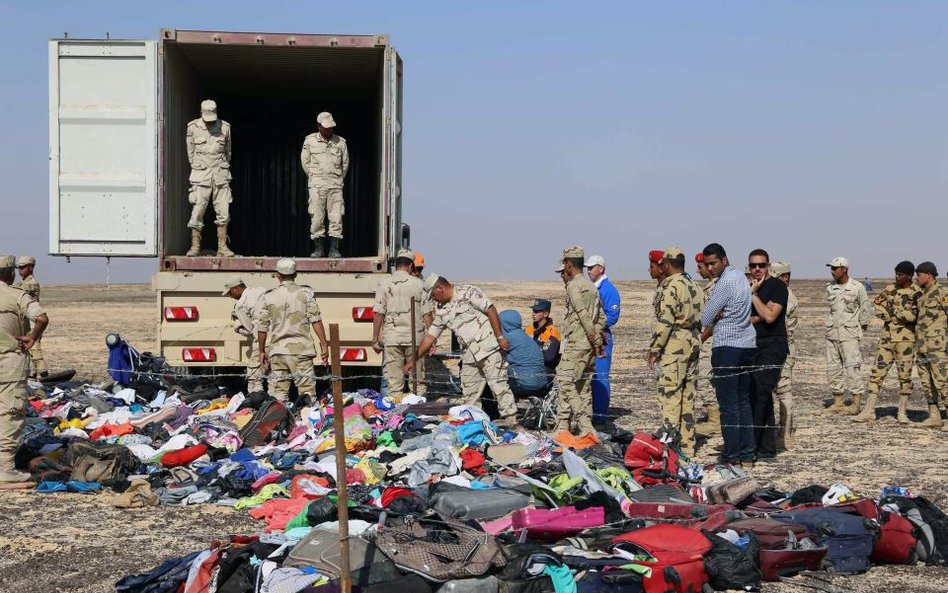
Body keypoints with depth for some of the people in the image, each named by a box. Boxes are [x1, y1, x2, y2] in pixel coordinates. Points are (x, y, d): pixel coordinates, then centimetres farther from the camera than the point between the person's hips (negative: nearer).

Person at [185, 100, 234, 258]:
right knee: (197, 212, -5)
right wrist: (197, 168, 11)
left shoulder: (225, 127, 4)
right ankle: (195, 246, 2)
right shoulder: (193, 127, 0)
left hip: (220, 175, 2)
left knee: (223, 212, -1)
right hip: (201, 176, -2)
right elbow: (191, 152, 9)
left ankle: (222, 247, 4)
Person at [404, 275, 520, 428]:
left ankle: (510, 418, -8)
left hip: (488, 345, -7)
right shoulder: (441, 311, 15)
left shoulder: (467, 292, -5)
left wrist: (500, 337, -15)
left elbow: (491, 310, -10)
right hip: (469, 354, 8)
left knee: (498, 383, -10)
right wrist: (413, 360, 16)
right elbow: (430, 337, 18)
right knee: (469, 390, 8)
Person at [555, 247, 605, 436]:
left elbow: (584, 316, -17)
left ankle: (563, 426, -14)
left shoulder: (573, 286, -11)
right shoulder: (590, 286, 17)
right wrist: (598, 339, 14)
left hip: (576, 344, -9)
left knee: (566, 382, -8)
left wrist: (596, 341, -14)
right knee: (583, 385, 11)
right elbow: (601, 317, 16)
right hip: (589, 345, 9)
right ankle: (585, 426, 13)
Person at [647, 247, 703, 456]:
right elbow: (700, 318, 16)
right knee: (688, 395, 12)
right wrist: (695, 340, 18)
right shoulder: (695, 287, 15)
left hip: (674, 345, -9)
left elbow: (664, 321, -17)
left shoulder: (670, 286, -12)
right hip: (693, 342, 9)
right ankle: (687, 444, 16)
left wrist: (654, 349, -12)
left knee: (669, 395, -6)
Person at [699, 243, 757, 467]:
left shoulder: (725, 282, -15)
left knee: (729, 405, -5)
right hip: (747, 345, 9)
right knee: (744, 401, 11)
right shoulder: (739, 276, 15)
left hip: (727, 347, -9)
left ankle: (731, 457, -3)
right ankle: (747, 455, 14)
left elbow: (705, 318, -9)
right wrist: (705, 335, 3)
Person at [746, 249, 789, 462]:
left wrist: (753, 295, -11)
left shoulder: (777, 286, -6)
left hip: (773, 347, -8)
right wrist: (756, 318, -7)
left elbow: (770, 316, -17)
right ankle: (767, 450, 12)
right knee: (762, 399, 8)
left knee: (760, 395, -15)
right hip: (753, 347, 8)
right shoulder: (749, 287, 17)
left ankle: (751, 447, -16)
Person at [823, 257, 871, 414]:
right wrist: (832, 325, 16)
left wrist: (862, 326, 7)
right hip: (832, 333, 6)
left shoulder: (857, 287, -4)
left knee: (851, 367, -9)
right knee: (832, 368, 5)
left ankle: (856, 404, -6)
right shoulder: (830, 288, 9)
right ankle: (837, 402, 11)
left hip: (849, 333, -6)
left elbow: (865, 309, 4)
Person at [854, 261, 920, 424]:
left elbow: (911, 316, -18)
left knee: (905, 375, 1)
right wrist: (902, 314, -10)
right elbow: (877, 307, -1)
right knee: (877, 373, 0)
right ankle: (869, 411, 1)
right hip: (887, 338, 4)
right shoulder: (890, 289, 9)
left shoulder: (917, 294, -5)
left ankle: (902, 412, 12)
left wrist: (892, 308, -11)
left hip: (906, 340, -4)